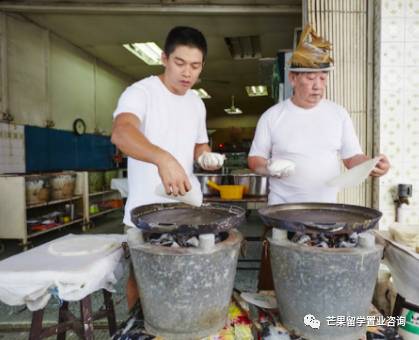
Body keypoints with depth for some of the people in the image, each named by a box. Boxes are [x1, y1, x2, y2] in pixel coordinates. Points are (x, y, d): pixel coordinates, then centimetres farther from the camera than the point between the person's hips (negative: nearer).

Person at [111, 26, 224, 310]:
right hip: (146, 211, -5)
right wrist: (164, 158, -50)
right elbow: (121, 132, -33)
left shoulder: (197, 103, 8)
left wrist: (206, 156, -2)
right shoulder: (141, 92, -13)